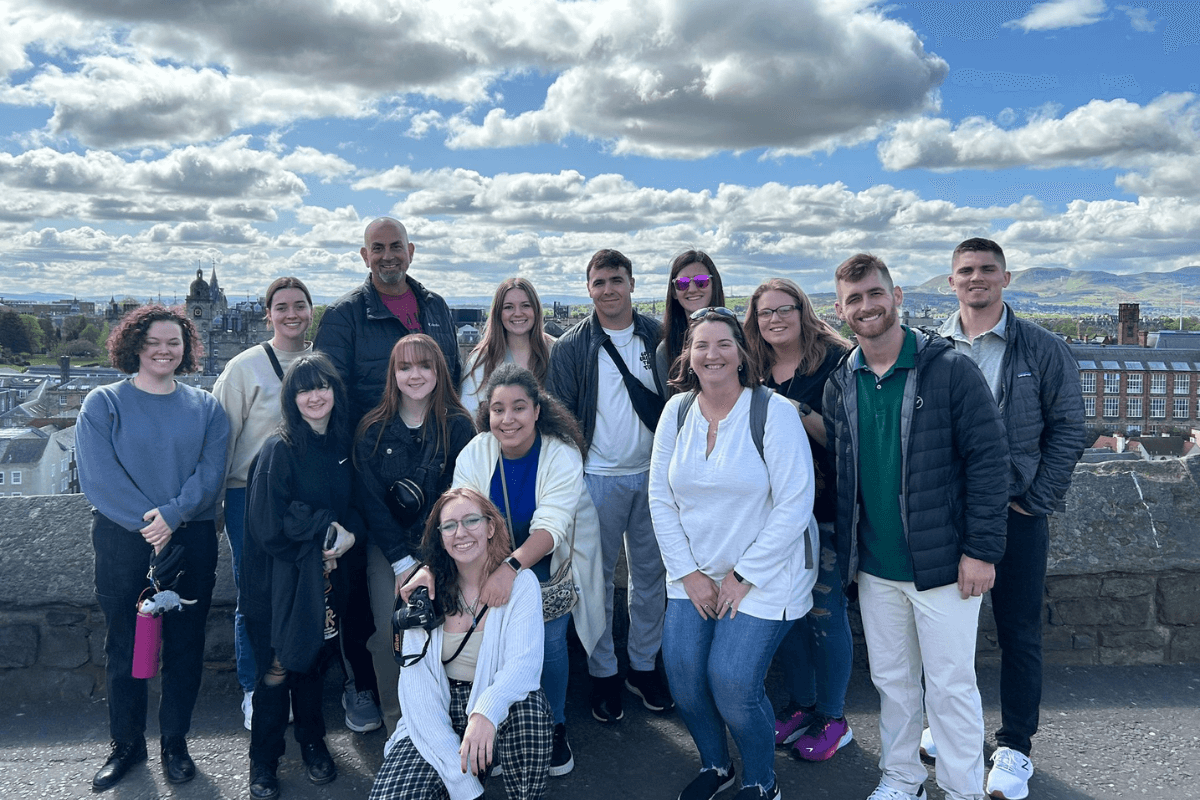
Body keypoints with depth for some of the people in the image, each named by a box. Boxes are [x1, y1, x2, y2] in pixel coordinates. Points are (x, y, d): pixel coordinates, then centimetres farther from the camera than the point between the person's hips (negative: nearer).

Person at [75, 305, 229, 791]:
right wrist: (147, 522, -16)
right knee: (125, 646, 8)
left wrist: (173, 514, -19)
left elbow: (211, 472, -4)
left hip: (192, 542, 1)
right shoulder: (103, 404, 1)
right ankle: (127, 744, 25)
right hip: (122, 541, -1)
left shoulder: (205, 408, 6)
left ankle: (175, 742, 24)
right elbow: (97, 477, -8)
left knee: (185, 645, 8)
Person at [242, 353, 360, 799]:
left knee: (315, 661, 13)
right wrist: (326, 528, -14)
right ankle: (264, 760, 20)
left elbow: (354, 506, 10)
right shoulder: (280, 449, -11)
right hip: (281, 578, -4)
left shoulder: (342, 445, 4)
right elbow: (269, 521, -15)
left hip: (324, 574, 4)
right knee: (278, 667, 2)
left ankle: (312, 742, 33)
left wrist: (348, 533, -10)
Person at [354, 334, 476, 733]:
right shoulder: (372, 430, 1)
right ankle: (396, 725, 10)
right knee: (386, 633, -10)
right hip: (385, 550, 1)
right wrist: (401, 560, -10)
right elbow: (369, 500, -2)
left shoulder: (458, 427, -3)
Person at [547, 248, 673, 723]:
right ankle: (603, 673, 21)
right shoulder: (571, 348, -3)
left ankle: (644, 665, 27)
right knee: (598, 578, 7)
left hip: (652, 474, 2)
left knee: (651, 573, 11)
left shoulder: (657, 337, 3)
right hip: (598, 479, -2)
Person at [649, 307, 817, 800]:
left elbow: (794, 507, -16)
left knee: (733, 683, -11)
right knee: (682, 674, -3)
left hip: (765, 576, -4)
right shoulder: (676, 411, 1)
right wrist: (689, 573, -3)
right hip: (694, 573, 5)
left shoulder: (774, 412, -13)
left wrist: (742, 576, -14)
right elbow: (661, 498, 4)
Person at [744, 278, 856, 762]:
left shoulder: (834, 360, -8)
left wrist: (802, 414, -25)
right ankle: (800, 704, 30)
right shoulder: (754, 372, 8)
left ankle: (832, 717, 20)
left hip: (825, 506, -5)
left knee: (826, 610, 2)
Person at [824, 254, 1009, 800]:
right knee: (891, 680, 17)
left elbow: (988, 459, -10)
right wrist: (842, 554, 9)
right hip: (874, 569, 5)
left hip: (943, 565, -4)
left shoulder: (950, 370, -11)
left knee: (950, 685, 6)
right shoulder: (840, 385, 4)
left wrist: (981, 549, -14)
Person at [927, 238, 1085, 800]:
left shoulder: (1044, 350, -2)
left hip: (1015, 514, -2)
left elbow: (1067, 431, -2)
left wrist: (1034, 502, -8)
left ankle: (1014, 747, 22)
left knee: (1019, 633, 7)